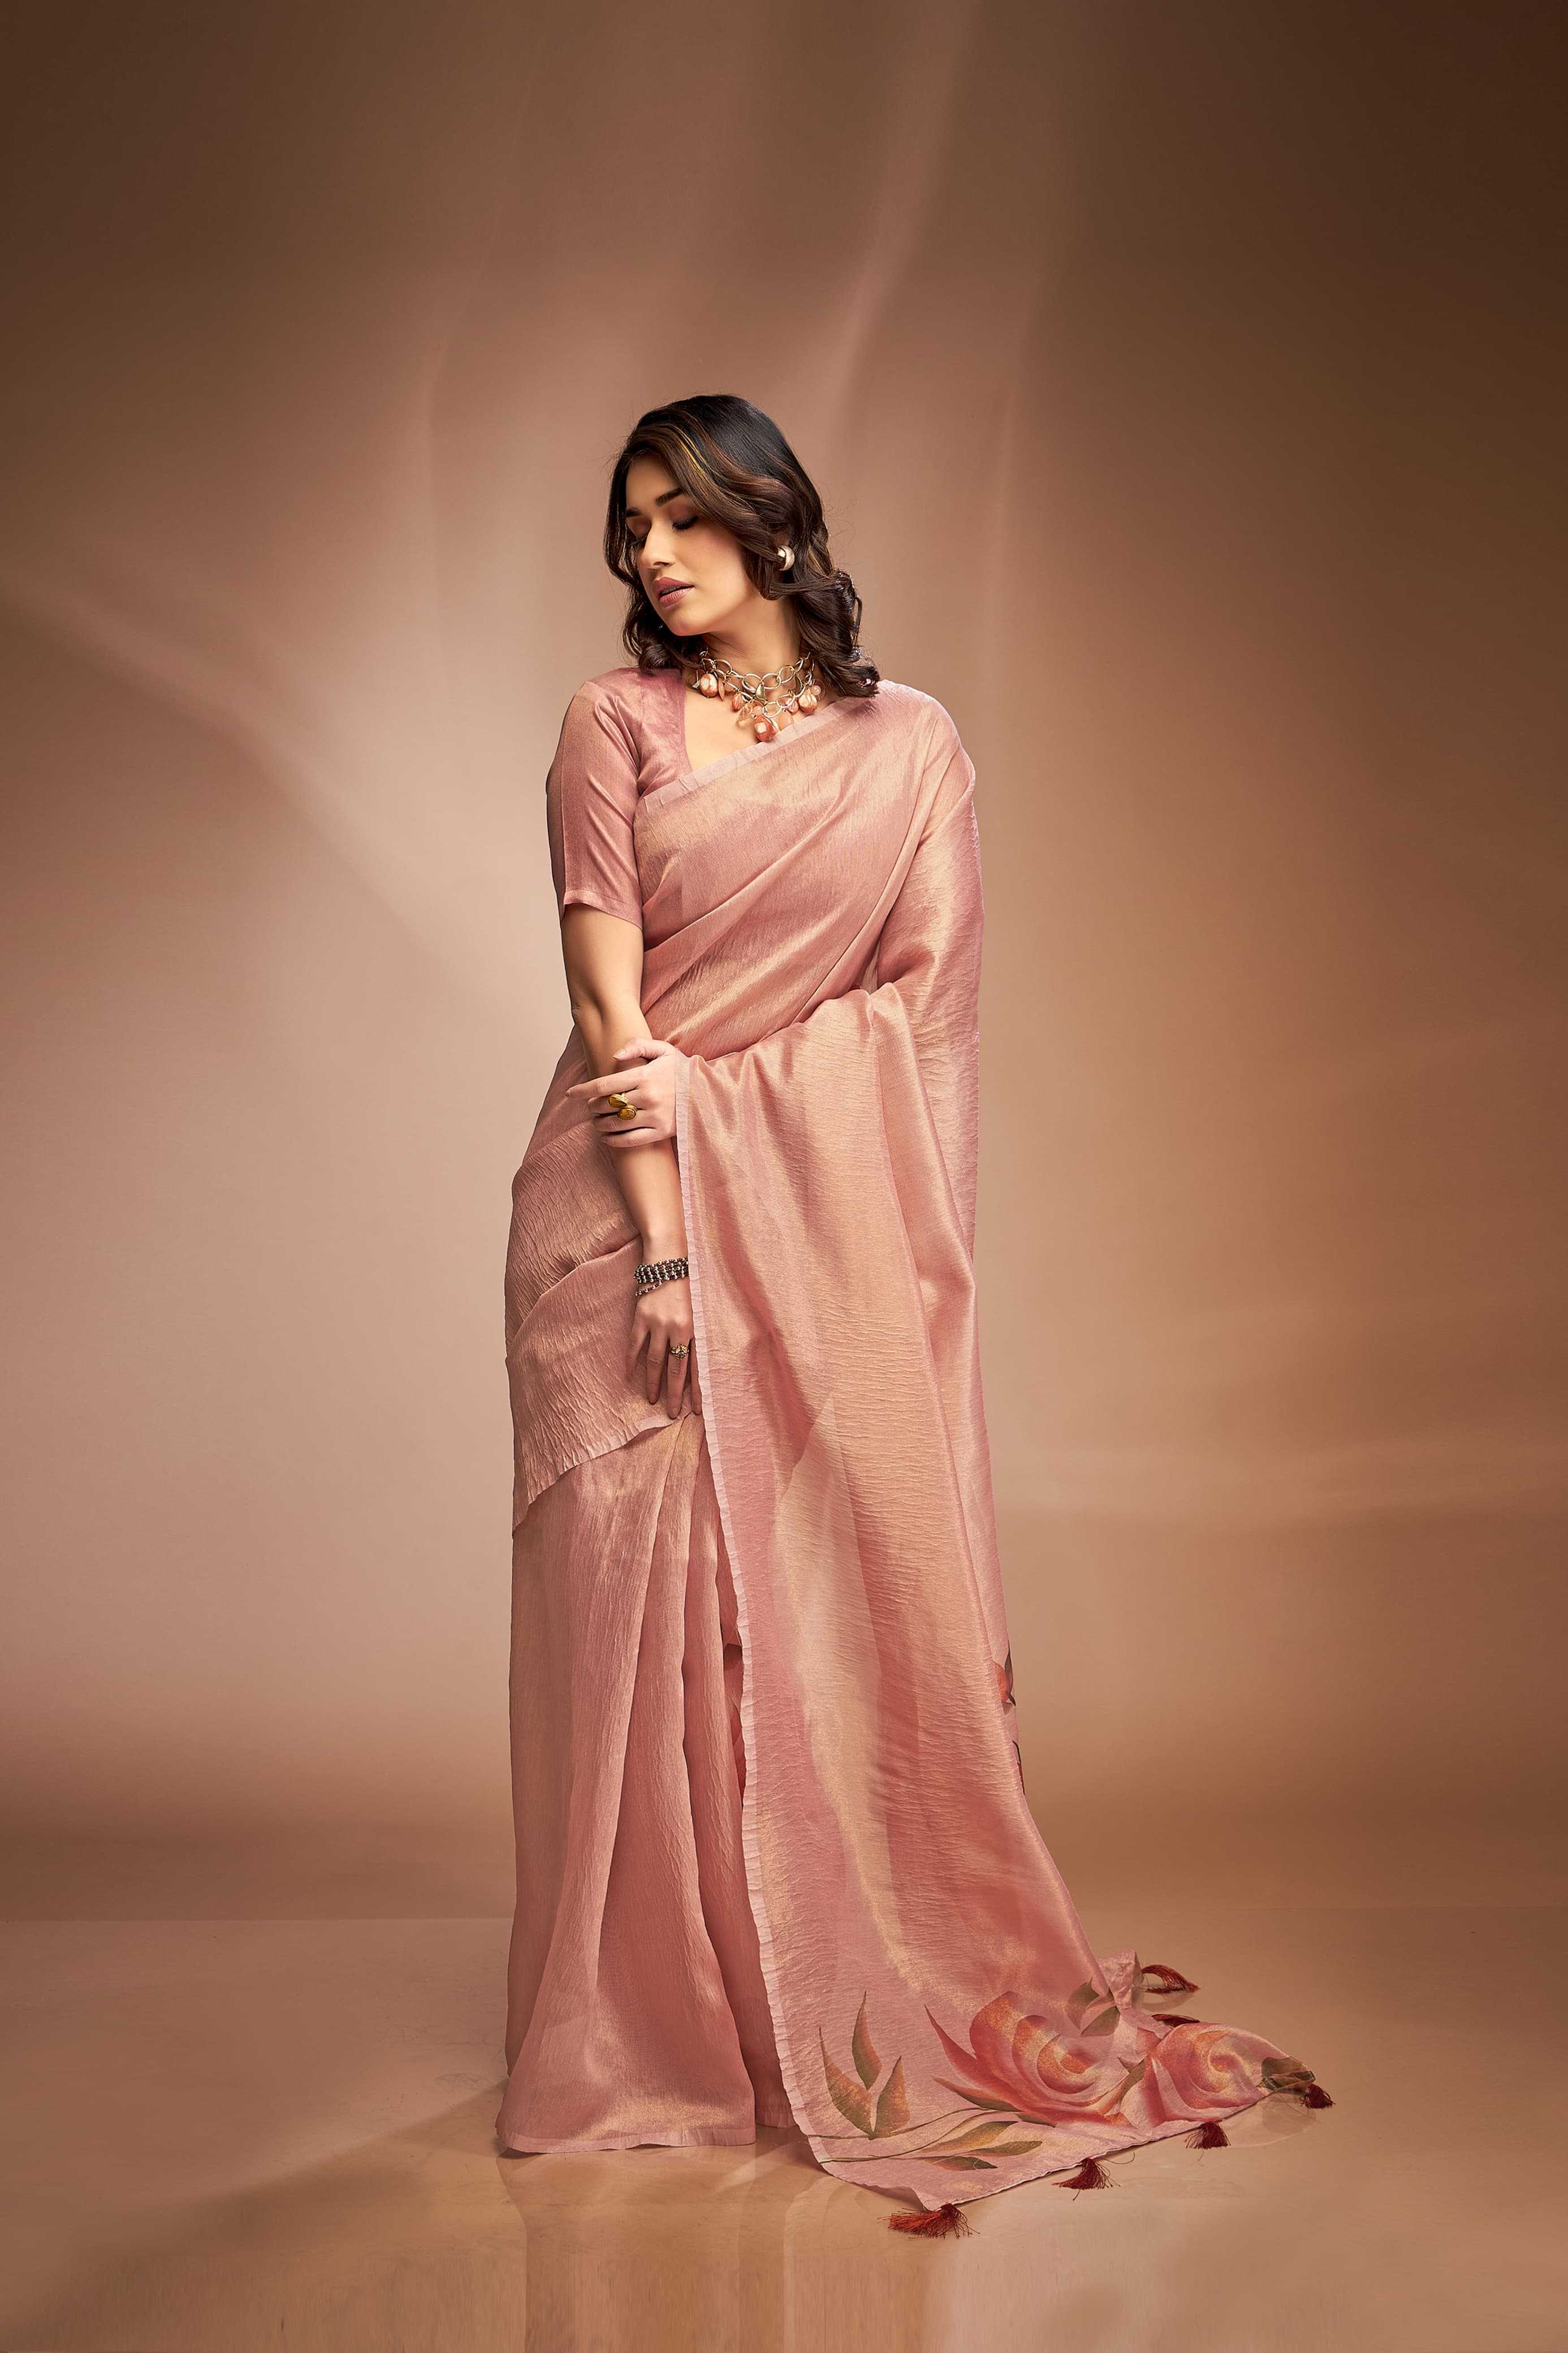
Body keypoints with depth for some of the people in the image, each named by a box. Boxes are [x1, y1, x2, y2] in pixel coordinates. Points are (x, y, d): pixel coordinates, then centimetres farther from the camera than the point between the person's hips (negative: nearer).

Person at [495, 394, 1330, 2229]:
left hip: (827, 1220, 1)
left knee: (846, 1596, 1)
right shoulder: (614, 722, 4)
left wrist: (712, 1087, -12)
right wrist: (663, 1246, -13)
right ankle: (655, 2023, 12)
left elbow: (923, 994, 0)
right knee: (645, 1591, -1)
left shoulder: (910, 743, 7)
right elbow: (606, 998, -4)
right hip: (632, 1204, -1)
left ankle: (874, 2004, 16)